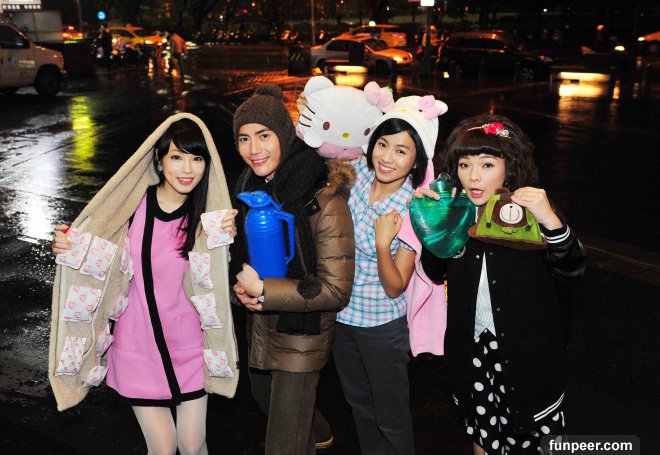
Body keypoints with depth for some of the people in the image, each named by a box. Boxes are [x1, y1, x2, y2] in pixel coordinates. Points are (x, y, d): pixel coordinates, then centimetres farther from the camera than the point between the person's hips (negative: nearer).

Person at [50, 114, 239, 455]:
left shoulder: (208, 213, -8)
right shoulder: (132, 202, -9)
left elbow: (211, 284, -7)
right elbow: (109, 265, 4)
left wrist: (224, 242, -23)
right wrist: (67, 247, -13)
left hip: (188, 345, 1)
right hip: (138, 346, 0)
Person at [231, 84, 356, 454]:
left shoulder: (324, 199, -27)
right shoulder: (250, 185, -5)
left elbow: (336, 291, -25)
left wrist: (262, 289, -26)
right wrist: (241, 287, -11)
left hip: (301, 334, -8)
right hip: (260, 323, 8)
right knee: (265, 397, 32)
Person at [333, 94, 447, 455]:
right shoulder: (357, 172, -11)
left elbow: (395, 287, -19)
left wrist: (383, 245, -33)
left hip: (383, 326, -5)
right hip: (341, 316, 5)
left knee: (390, 415, 14)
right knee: (359, 401, 27)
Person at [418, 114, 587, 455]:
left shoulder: (529, 212, -16)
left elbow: (572, 270, -22)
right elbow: (436, 273, 3)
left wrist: (551, 221, -40)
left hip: (527, 352, -3)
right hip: (471, 349, 4)